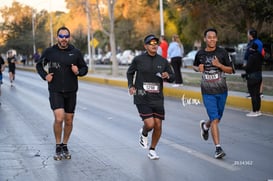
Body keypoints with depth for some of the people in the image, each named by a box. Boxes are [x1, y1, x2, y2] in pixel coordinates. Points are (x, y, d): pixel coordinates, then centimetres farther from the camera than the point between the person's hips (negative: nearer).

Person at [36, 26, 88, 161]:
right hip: (55, 91, -2)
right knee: (59, 118, -18)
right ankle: (58, 146, 0)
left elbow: (85, 68, 11)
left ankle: (65, 146, 28)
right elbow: (39, 65, 13)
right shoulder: (49, 52, -1)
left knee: (69, 121, 9)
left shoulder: (75, 53, 1)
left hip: (71, 91, 2)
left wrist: (78, 71, -11)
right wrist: (45, 75, -5)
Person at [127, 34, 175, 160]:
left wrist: (167, 76, -8)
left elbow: (172, 77, 14)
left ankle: (152, 150, 23)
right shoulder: (138, 60, -1)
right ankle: (143, 134, 23)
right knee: (150, 124, -14)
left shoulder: (163, 61, 6)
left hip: (158, 99, 3)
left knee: (158, 126, 2)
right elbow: (130, 72, 15)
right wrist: (131, 86, 1)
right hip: (142, 99, -3)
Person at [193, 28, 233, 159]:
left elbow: (230, 70, 0)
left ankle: (205, 126, 48)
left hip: (222, 91, 2)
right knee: (214, 120, -10)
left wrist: (219, 65, -18)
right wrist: (198, 69, -5)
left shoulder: (222, 52, -2)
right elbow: (194, 66, 19)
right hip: (208, 92, -2)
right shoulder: (200, 54, 0)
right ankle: (218, 148, -7)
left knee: (217, 119, 14)